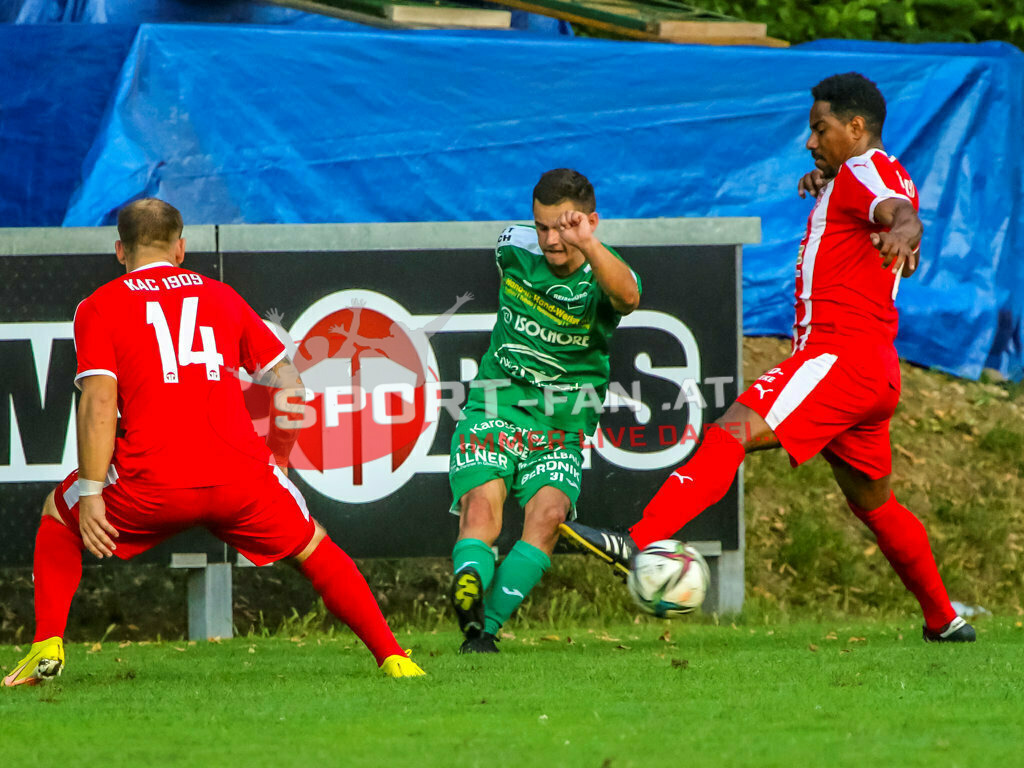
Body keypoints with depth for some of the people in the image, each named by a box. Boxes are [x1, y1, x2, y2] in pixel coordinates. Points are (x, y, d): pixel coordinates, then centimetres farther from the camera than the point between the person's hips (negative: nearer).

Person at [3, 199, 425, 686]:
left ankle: (47, 647, 11)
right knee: (313, 549, 24)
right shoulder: (221, 297, 19)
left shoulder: (98, 308, 9)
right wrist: (276, 459, 31)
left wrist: (92, 496, -6)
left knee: (57, 517, 25)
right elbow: (289, 382, 18)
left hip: (152, 482, -2)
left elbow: (99, 401, -5)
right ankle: (392, 657, 15)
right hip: (241, 475, 2)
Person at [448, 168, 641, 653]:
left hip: (561, 427, -1)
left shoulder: (603, 275, -12)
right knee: (482, 506, -23)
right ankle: (469, 596, -47)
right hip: (494, 409, 2)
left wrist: (589, 247, -55)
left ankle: (487, 625, -25)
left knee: (548, 512, -26)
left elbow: (628, 298, -38)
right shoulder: (514, 250, -1)